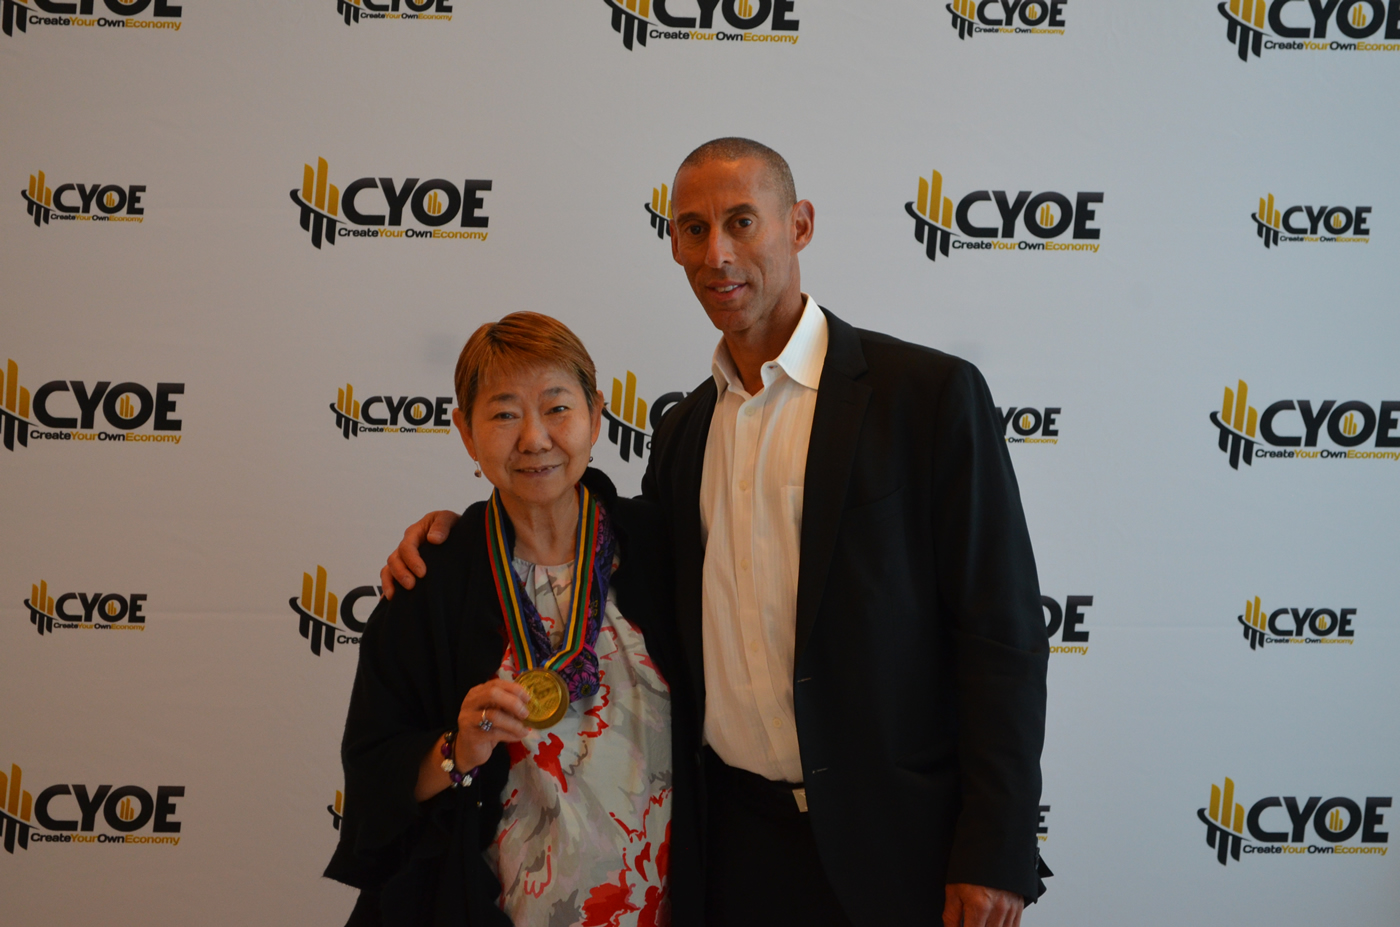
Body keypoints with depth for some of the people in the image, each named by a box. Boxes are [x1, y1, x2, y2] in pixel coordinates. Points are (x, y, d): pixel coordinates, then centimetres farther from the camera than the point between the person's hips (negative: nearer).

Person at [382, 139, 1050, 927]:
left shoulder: (932, 393, -9)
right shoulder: (684, 428, 9)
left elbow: (1003, 639, -10)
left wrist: (994, 858, -14)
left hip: (894, 843, -4)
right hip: (734, 838, 5)